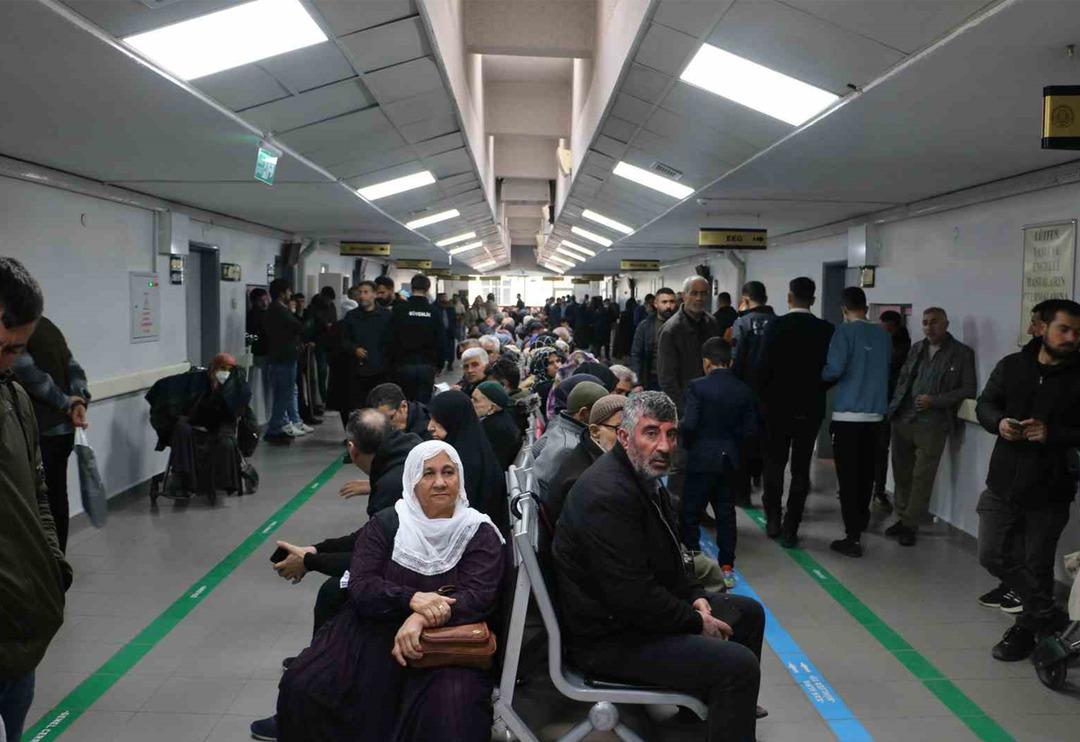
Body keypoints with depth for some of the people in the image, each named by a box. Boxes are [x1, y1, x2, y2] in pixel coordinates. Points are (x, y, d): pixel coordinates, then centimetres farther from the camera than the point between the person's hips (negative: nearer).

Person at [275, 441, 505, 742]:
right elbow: (361, 587, -6)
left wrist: (422, 619, -30)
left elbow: (478, 597, -12)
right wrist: (411, 599, -26)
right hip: (376, 631, 2)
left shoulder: (479, 532, 1)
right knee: (303, 687, -18)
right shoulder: (385, 524, 4)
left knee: (451, 712, -32)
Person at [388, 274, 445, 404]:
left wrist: (392, 363, 6)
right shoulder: (434, 311, -3)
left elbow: (393, 339, -3)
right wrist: (439, 363, 10)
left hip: (404, 364, 0)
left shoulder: (400, 309, -5)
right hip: (427, 365, 0)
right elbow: (439, 341, -1)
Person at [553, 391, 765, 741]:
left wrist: (695, 596, 2)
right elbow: (633, 598, -29)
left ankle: (733, 704, 40)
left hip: (646, 607, 11)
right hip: (609, 637, -11)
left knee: (749, 612, 21)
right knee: (739, 665, -22)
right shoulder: (608, 495, -28)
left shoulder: (644, 477, 7)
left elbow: (670, 551, 18)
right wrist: (696, 623, -16)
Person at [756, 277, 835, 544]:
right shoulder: (826, 330, -5)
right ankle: (790, 528, 9)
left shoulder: (776, 326, -11)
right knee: (801, 469, 7)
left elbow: (764, 367, -13)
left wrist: (764, 397, 2)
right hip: (811, 409, 1)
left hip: (778, 406, -1)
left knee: (774, 464, 14)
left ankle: (773, 520, 21)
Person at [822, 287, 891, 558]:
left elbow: (834, 370, -17)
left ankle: (853, 537, -5)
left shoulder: (845, 331, -10)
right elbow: (885, 370, 17)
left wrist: (821, 376, 3)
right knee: (865, 472, 19)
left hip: (848, 414, -6)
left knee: (848, 476, -3)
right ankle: (861, 520, 36)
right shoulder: (883, 334, 7)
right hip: (874, 413, 6)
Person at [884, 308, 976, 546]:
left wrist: (934, 401, -13)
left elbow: (968, 390, -4)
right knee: (901, 473, 11)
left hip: (932, 425, -5)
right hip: (902, 420, 5)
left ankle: (911, 525, 7)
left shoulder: (962, 353, 0)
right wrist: (895, 407, 8)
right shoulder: (917, 348, 15)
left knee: (922, 477, -3)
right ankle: (902, 517, 24)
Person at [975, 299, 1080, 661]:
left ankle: (1028, 628, 31)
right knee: (992, 555, 5)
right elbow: (984, 405, 9)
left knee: (1037, 564, 9)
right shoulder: (1011, 366, 4)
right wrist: (999, 422, -11)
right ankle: (1047, 615, 25)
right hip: (1003, 483, 3)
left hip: (1050, 491, -3)